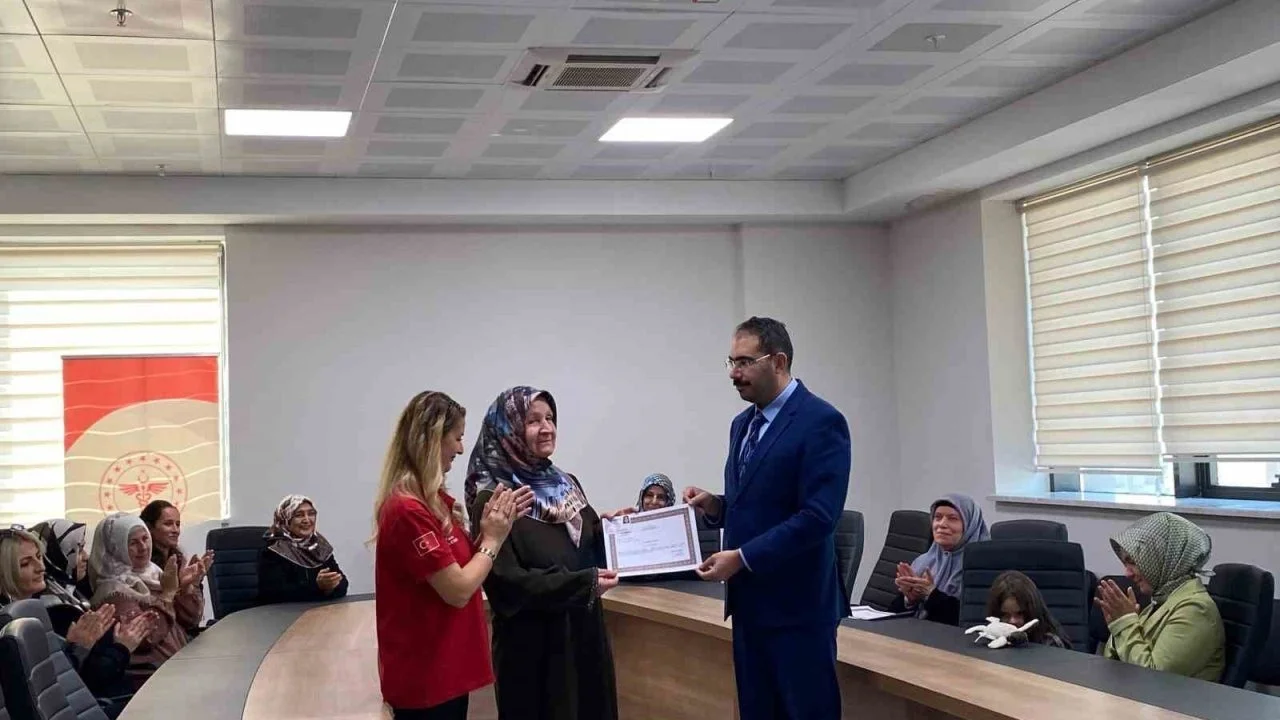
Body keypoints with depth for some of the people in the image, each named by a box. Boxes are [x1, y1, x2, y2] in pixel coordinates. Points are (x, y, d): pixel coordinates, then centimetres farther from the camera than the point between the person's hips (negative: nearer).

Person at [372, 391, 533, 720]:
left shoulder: (433, 499, 10)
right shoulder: (408, 510, -21)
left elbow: (462, 565, 13)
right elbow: (458, 590, -21)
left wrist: (494, 523, 0)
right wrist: (493, 539, -8)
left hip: (447, 666, 10)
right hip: (424, 675, -10)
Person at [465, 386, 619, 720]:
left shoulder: (567, 484, 9)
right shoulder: (494, 500, -14)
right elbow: (507, 580, -21)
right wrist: (583, 583, -24)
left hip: (584, 635, 7)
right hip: (533, 647, -7)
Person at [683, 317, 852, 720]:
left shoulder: (821, 422, -13)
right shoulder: (743, 424, 14)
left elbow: (817, 516, -21)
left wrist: (742, 558, -20)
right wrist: (714, 506, 0)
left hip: (796, 605, -8)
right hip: (750, 603, 8)